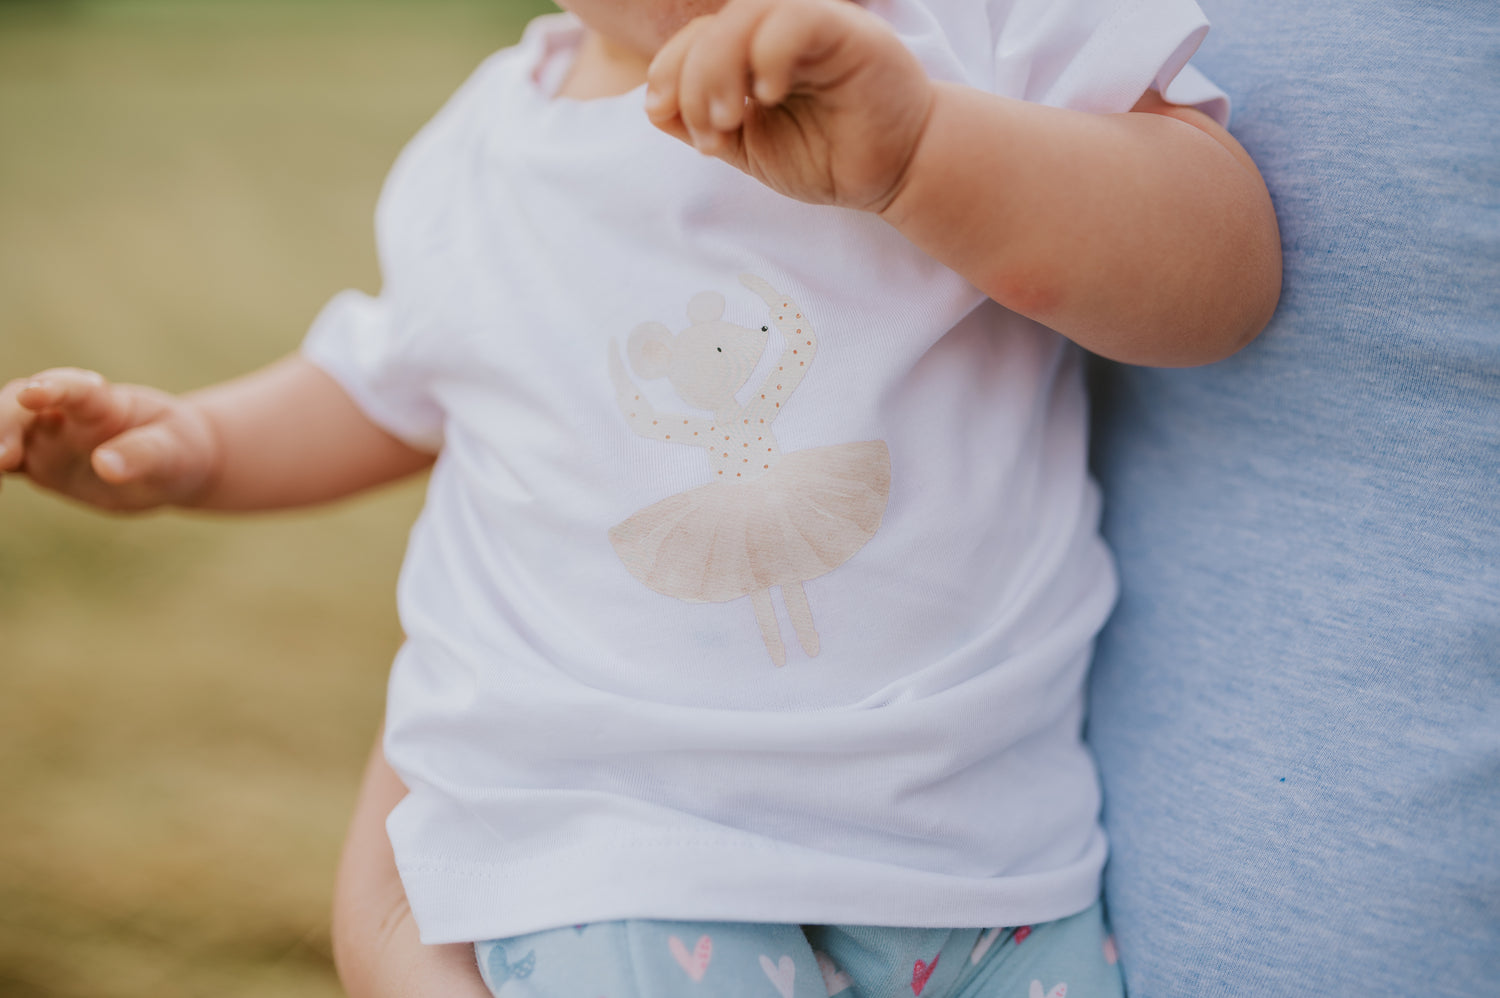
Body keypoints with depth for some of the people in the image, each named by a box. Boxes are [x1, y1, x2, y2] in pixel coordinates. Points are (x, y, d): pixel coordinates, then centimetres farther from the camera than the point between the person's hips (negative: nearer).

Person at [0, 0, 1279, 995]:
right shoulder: (470, 168, 4)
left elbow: (1227, 273, -21)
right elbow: (394, 393, 23)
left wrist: (921, 141, -35)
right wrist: (198, 443, 9)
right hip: (602, 834, 0)